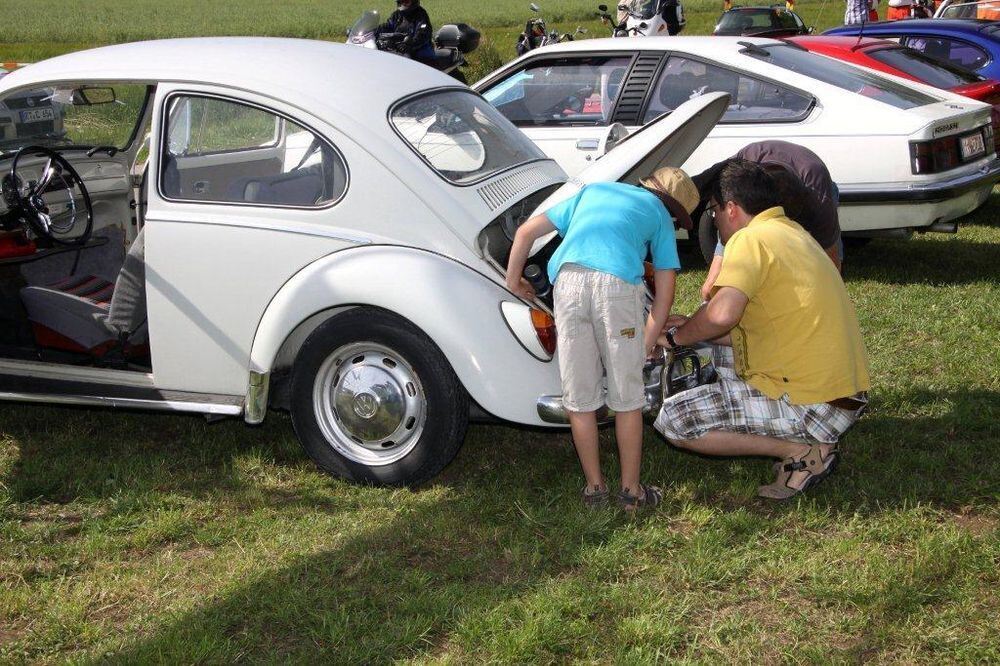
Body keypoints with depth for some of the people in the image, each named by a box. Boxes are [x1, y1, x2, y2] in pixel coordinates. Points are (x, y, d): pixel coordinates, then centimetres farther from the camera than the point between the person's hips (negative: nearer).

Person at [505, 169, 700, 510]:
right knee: (627, 398, 11)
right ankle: (631, 490, 20)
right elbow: (665, 291, 20)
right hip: (617, 282, -2)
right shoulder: (659, 214, 26)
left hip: (568, 280, 3)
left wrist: (513, 278, 38)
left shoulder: (592, 191, 35)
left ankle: (594, 486, 22)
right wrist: (646, 345, 28)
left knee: (579, 398, 12)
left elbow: (526, 231, 31)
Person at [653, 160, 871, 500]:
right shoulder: (794, 233, 18)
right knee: (723, 351, 27)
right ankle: (798, 443, 13)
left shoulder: (750, 239, -11)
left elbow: (723, 314, -28)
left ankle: (802, 452, -6)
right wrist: (693, 327, 22)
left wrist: (676, 337, -8)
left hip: (812, 406, -10)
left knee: (672, 418, -6)